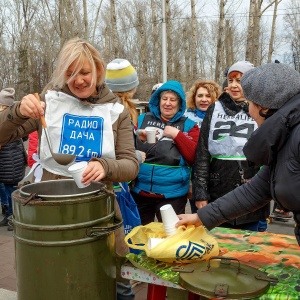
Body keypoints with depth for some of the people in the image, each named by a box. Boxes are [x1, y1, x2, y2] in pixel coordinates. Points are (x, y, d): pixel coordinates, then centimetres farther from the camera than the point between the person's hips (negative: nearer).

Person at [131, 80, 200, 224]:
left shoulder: (188, 125, 5)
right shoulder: (143, 119, 8)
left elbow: (194, 157, -5)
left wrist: (177, 135, -12)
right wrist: (138, 138, -11)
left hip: (172, 193, -2)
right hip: (140, 190, 2)